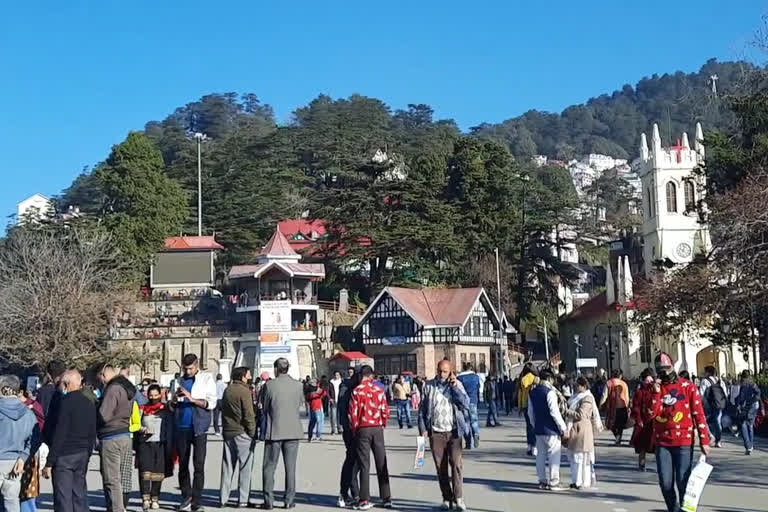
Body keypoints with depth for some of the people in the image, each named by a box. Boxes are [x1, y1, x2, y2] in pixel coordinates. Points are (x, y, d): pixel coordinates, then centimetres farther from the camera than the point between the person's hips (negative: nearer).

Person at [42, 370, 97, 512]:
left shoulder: (66, 402, -12)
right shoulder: (90, 404, 11)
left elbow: (59, 434, -15)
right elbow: (92, 435, 15)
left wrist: (49, 462, -12)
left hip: (64, 456, -7)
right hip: (83, 456, 7)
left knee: (63, 499, -4)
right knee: (80, 495, 12)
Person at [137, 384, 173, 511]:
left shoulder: (165, 410, 7)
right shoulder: (142, 409, 12)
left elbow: (170, 430, 3)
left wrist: (169, 447, -4)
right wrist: (141, 430, -3)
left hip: (160, 444, -1)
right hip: (145, 444, 1)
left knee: (158, 472, -1)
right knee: (145, 471, -10)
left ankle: (155, 499, 8)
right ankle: (145, 498, -12)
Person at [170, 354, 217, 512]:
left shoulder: (206, 380, 4)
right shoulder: (179, 382, 15)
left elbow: (211, 403, -6)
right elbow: (172, 407, 15)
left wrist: (192, 399, -17)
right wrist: (174, 398, -6)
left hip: (199, 428, -3)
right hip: (181, 428, 3)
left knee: (199, 465, -4)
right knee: (183, 465, 6)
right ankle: (186, 498, 14)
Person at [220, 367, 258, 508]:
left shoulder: (227, 390, 11)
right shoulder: (244, 391, -13)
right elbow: (248, 415, -16)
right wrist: (253, 433, -8)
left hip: (228, 433, 7)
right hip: (242, 433, -7)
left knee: (227, 467, 10)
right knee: (245, 467, 0)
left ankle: (223, 499, 10)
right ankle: (243, 500, 0)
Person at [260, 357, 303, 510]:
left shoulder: (270, 385, -10)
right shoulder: (298, 385, -3)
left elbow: (264, 407, -2)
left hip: (274, 431, -2)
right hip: (293, 431, 2)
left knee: (269, 467, 7)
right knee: (290, 467, 9)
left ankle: (268, 501, 4)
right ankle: (290, 500, 9)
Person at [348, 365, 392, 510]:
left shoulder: (357, 391, -7)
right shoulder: (379, 390, -1)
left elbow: (353, 413, -7)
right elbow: (385, 411, 0)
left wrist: (354, 429, 6)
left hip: (362, 430, -2)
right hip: (377, 429, 2)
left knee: (364, 466, 2)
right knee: (381, 465, 9)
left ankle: (365, 500, -1)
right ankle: (387, 498, 11)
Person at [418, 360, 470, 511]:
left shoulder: (457, 384, 5)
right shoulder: (429, 386, 5)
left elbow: (466, 404, -7)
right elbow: (422, 409, 7)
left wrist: (454, 386, -11)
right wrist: (423, 428, -2)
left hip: (453, 432, -1)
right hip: (435, 433, 1)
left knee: (456, 464, -8)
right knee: (440, 467, 4)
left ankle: (458, 498, -6)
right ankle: (447, 498, 12)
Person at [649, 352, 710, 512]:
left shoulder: (688, 387, 0)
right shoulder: (655, 388, 8)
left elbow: (699, 414, -1)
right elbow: (651, 414, -3)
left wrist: (704, 440, -5)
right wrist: (656, 392, -12)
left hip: (684, 442, -3)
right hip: (662, 443, 3)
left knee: (683, 482, -5)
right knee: (665, 483, 3)